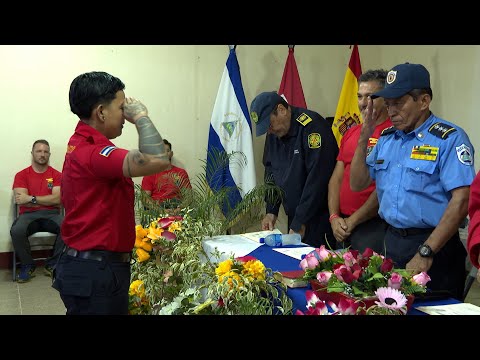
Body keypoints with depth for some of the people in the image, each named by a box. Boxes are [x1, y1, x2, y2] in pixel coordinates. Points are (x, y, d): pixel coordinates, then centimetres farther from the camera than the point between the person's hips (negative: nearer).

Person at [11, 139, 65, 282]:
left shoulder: (57, 175, 8)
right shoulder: (21, 175, 7)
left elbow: (57, 199, -6)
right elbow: (21, 200, -6)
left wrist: (31, 198, -10)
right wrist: (48, 201, -6)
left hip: (51, 214, 1)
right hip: (28, 215, 0)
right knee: (16, 231, -33)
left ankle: (52, 265, -9)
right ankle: (27, 266, -7)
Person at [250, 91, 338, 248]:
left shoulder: (312, 126, -17)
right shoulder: (274, 133, 8)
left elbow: (317, 178, -22)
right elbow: (271, 173, 18)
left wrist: (300, 222, -20)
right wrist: (271, 211, 8)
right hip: (295, 218, 7)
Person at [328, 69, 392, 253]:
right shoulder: (350, 133, 14)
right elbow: (336, 178, 13)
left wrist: (352, 221, -11)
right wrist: (334, 217, -1)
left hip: (374, 225, -7)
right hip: (343, 227, 7)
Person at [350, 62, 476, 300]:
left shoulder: (449, 138, -12)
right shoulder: (386, 139, 9)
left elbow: (461, 200, -19)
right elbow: (357, 184, 12)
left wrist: (425, 253, -21)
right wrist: (363, 140, -2)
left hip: (433, 246, -6)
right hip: (392, 242, 6)